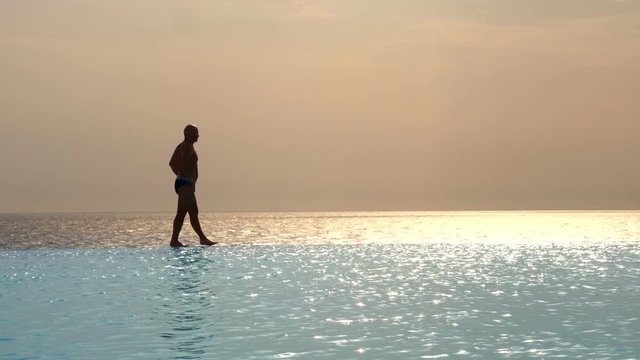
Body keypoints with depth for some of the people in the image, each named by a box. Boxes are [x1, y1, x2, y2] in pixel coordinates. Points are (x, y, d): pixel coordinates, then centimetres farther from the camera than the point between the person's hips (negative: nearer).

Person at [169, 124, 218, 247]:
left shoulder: (181, 146, 18)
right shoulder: (188, 146, -12)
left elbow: (172, 163, 24)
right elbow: (184, 162, -27)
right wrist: (190, 179, -22)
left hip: (180, 182, 11)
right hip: (186, 183, -11)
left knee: (193, 213, 12)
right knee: (181, 212, -10)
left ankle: (203, 239, 16)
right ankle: (174, 240, -11)